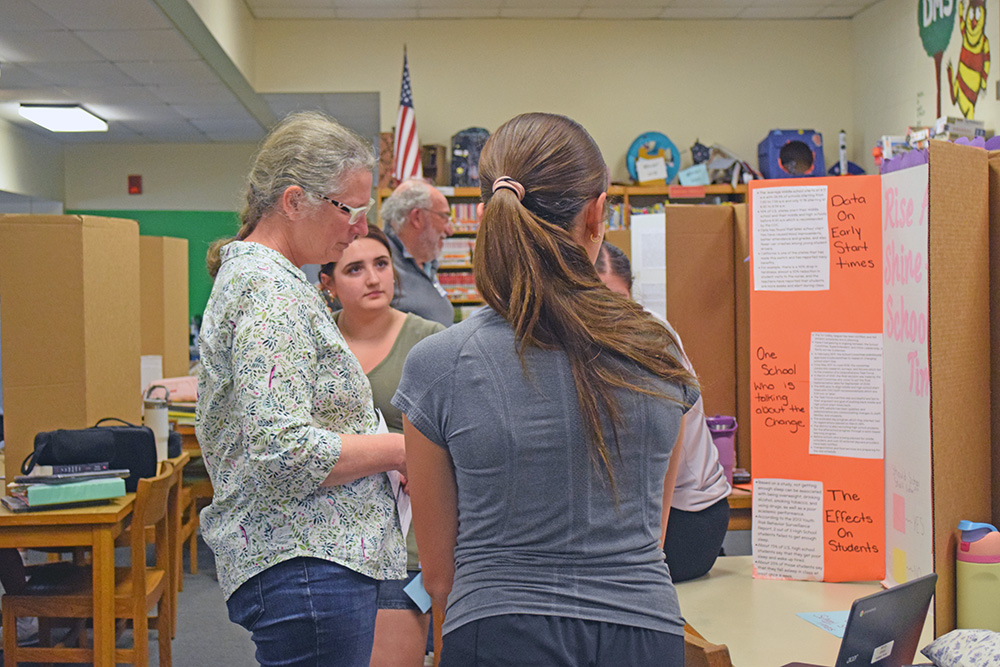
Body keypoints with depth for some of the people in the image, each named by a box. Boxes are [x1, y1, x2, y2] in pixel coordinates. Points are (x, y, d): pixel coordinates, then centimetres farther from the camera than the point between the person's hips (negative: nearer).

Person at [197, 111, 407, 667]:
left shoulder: (250, 273, 16)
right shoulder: (272, 291, -17)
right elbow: (283, 451, -25)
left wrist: (383, 450, 12)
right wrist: (398, 449, -13)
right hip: (305, 566, -10)